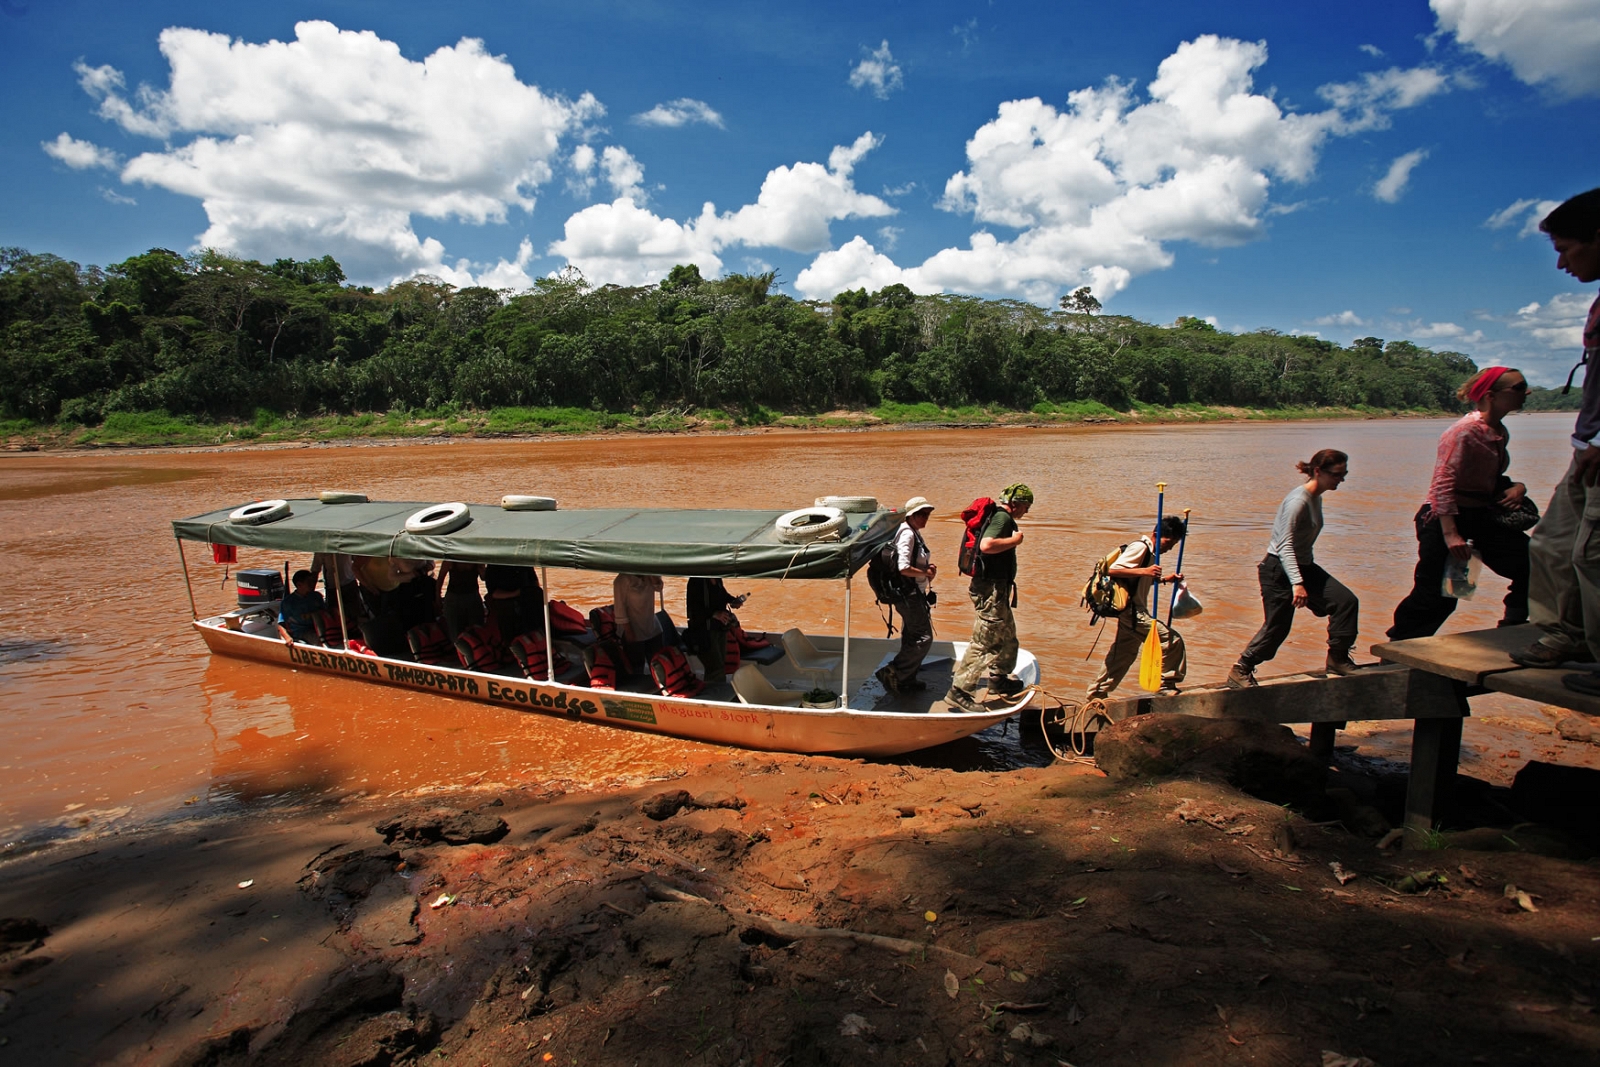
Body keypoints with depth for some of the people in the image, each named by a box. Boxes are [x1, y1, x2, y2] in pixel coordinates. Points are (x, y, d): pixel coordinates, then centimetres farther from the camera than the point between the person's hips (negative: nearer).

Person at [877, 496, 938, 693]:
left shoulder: (915, 533, 12)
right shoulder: (907, 534, -18)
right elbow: (903, 568, -27)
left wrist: (929, 567, 3)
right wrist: (926, 573, -14)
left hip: (915, 593, 10)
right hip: (908, 594, -10)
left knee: (911, 637, 16)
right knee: (923, 637, -8)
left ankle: (906, 681, 25)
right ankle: (891, 673, -4)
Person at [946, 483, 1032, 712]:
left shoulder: (1000, 517, 16)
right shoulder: (1002, 517, -15)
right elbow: (986, 545, -32)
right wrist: (1014, 540, -19)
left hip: (996, 589, 11)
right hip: (992, 589, -11)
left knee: (1007, 636, 23)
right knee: (984, 642, -8)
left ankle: (999, 680, 37)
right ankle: (959, 691, -6)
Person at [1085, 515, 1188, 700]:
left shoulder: (1148, 551, 16)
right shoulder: (1140, 547, -14)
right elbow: (1112, 570, -24)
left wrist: (1165, 578, 17)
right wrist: (1144, 571, -32)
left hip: (1132, 612, 11)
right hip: (1132, 611, -11)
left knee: (1123, 654, 15)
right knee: (1172, 641, -13)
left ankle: (1096, 693, 23)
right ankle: (1167, 684, -2)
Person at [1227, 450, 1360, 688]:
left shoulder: (1316, 498, 9)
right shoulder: (1298, 500, -20)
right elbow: (1285, 544, -27)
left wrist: (1303, 578, 22)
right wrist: (1297, 583, -34)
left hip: (1302, 566, 9)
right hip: (1278, 569, -9)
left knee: (1346, 601, -2)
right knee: (1277, 627, -5)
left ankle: (1337, 658, 10)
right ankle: (1240, 671, 7)